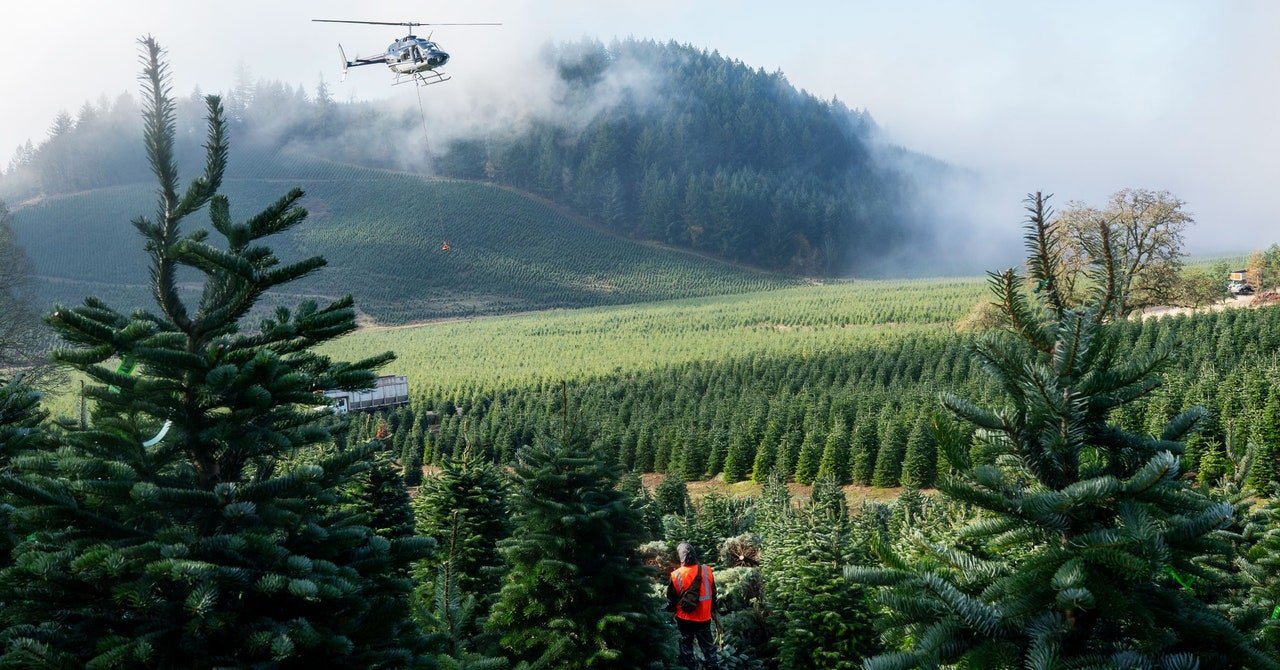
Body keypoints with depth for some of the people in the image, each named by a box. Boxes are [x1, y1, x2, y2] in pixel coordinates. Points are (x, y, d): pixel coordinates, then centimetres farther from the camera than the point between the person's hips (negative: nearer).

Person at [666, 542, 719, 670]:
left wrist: (670, 609, 15)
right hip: (704, 618, 2)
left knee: (686, 647, 16)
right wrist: (712, 610, 18)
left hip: (684, 619, -2)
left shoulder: (676, 576, -17)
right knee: (708, 647, 15)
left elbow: (671, 600, -6)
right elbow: (713, 595, 3)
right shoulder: (706, 571, -10)